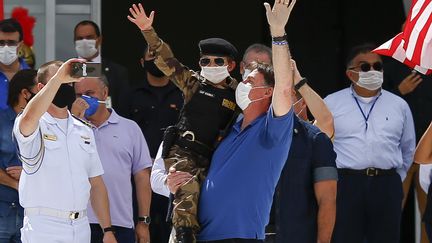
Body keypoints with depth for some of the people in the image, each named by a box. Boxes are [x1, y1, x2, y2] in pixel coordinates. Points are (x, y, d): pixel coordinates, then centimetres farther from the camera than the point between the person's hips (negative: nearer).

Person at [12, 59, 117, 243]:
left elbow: (96, 183, 16)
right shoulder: (36, 126, -2)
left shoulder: (84, 131, 17)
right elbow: (29, 119, -29)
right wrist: (58, 78, -29)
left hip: (81, 228, 5)